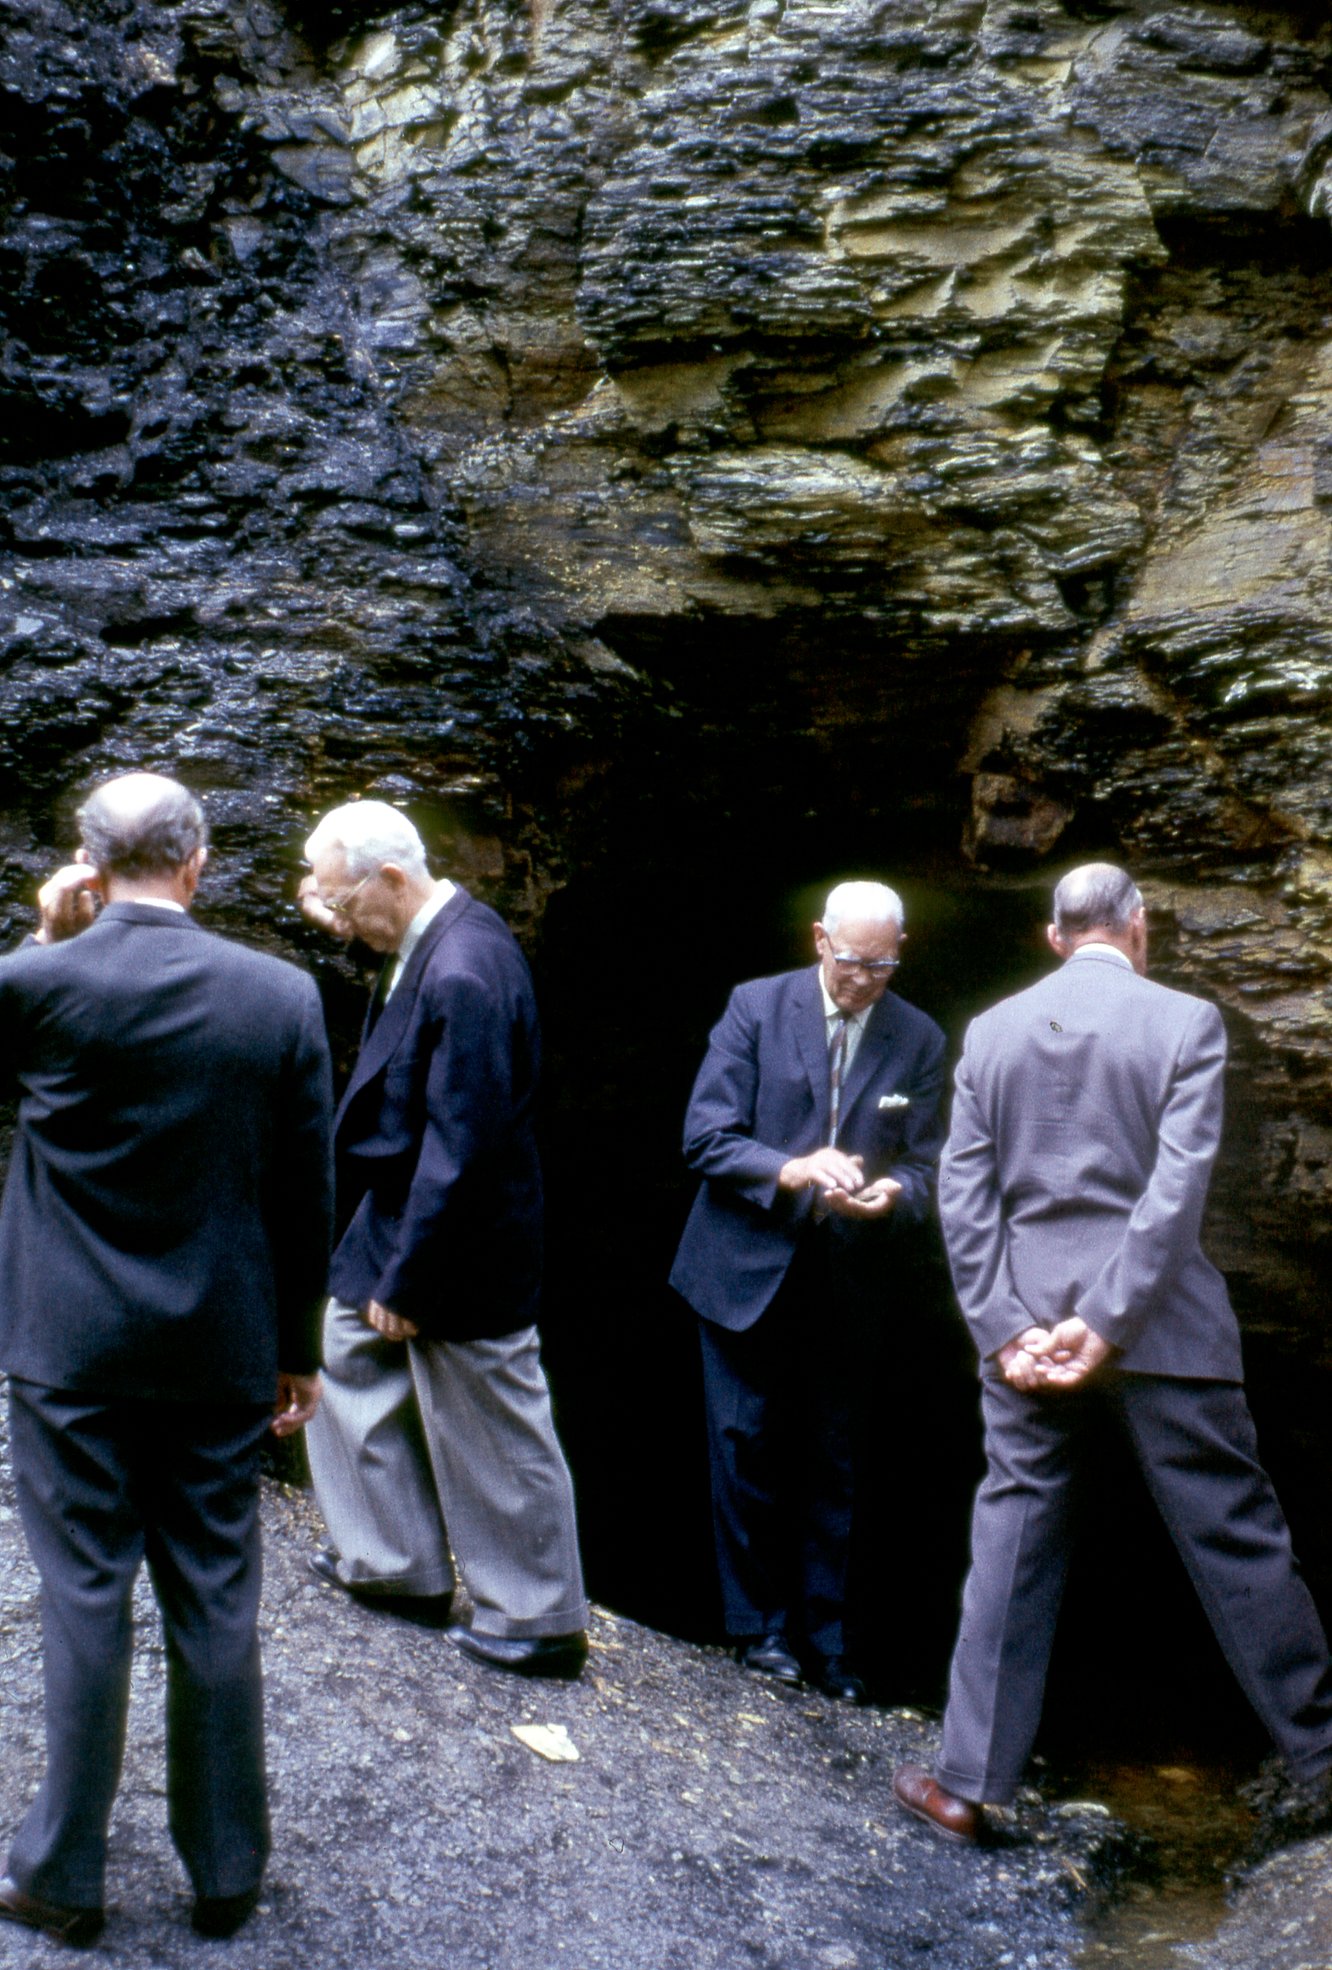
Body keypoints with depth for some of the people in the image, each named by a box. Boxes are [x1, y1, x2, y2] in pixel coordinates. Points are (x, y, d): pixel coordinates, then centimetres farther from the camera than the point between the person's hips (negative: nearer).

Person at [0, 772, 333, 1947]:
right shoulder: (283, 994, -6)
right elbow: (306, 1194, -1)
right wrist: (298, 1349, 9)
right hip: (223, 1353, 2)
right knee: (217, 1608, 12)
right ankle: (227, 1872, 27)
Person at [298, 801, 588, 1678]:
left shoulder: (463, 975, -28)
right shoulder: (434, 937, 2)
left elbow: (460, 1147, -27)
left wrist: (406, 1282, -19)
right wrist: (350, 931, 0)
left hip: (460, 1247, -10)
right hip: (393, 1217, 10)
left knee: (493, 1438, 5)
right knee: (353, 1361, 22)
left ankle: (538, 1620, 23)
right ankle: (393, 1557, 38)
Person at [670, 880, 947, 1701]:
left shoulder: (920, 1040, 1)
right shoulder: (756, 1007, -4)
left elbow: (924, 1165, 3)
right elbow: (706, 1136, -9)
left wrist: (893, 1192, -21)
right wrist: (788, 1172, -25)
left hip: (845, 1284, 2)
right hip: (747, 1271, -1)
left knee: (831, 1465, 9)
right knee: (748, 1451, 5)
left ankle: (826, 1640, 22)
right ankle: (760, 1626, 22)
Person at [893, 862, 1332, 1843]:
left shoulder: (992, 1030, 4)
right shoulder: (1186, 1022, -6)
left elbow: (964, 1195, 0)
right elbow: (1178, 1189, -14)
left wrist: (1005, 1330, -3)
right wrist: (1107, 1328, -13)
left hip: (1028, 1325, 3)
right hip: (1162, 1324, -2)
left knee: (1013, 1544, 9)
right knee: (1236, 1539, 10)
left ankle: (969, 1780, 14)